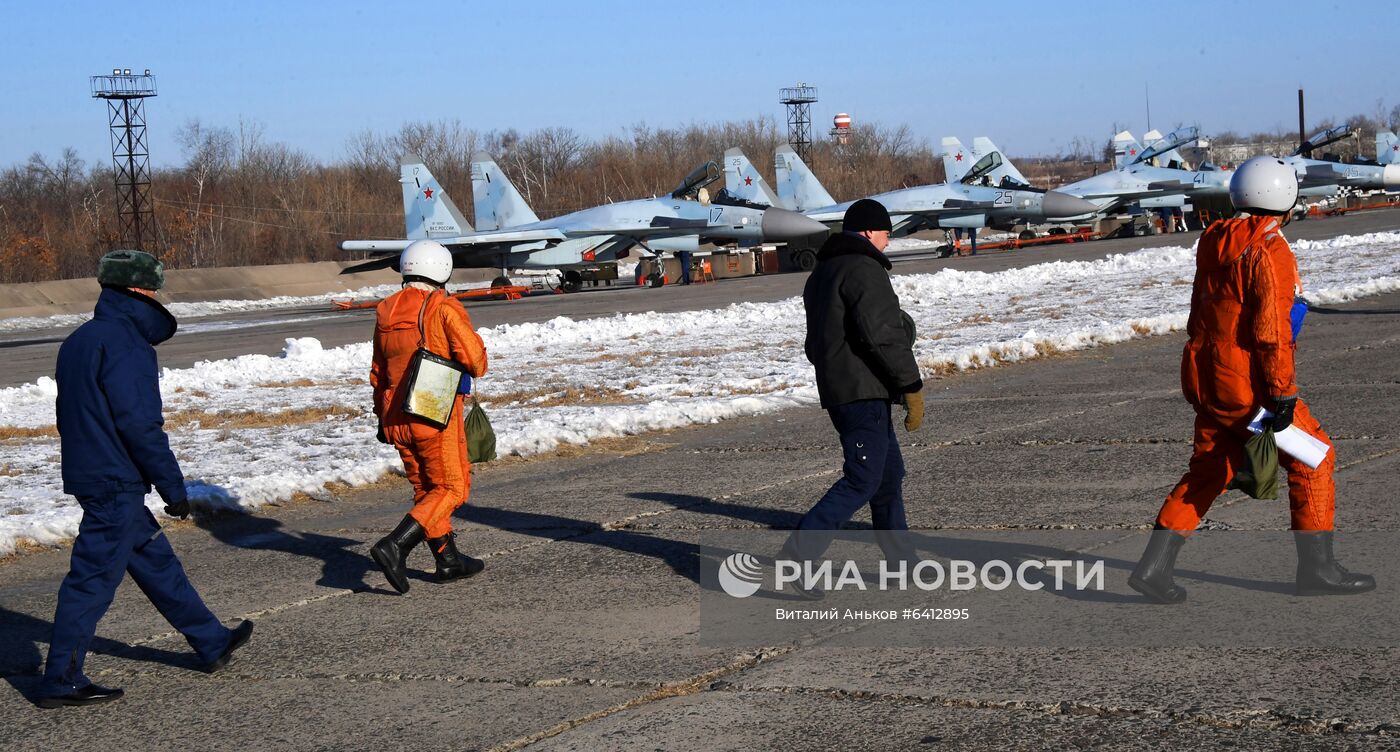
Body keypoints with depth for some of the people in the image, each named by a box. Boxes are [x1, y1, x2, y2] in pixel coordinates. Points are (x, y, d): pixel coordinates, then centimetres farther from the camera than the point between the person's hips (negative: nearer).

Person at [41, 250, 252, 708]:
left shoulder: (80, 341, 13)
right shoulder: (123, 344, -17)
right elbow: (140, 424, -21)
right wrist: (173, 488, -14)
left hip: (90, 477, 10)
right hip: (116, 483, -10)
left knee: (156, 561, 17)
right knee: (93, 580, -3)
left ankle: (212, 644, 29)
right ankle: (61, 682, 3)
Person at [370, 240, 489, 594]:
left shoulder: (386, 312, 9)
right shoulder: (444, 308, -11)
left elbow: (378, 374, 17)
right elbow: (474, 360, -17)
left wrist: (382, 415, 27)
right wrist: (474, 368, 7)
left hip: (397, 418, 7)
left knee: (426, 489, 18)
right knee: (451, 488, 1)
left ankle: (448, 560, 25)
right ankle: (395, 546, -15)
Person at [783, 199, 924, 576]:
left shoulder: (821, 272, 20)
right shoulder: (864, 270, -12)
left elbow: (817, 342, 24)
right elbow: (883, 334, -21)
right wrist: (912, 388, -17)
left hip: (836, 390, 10)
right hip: (864, 392, -10)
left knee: (889, 474, 17)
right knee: (862, 481, -10)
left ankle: (899, 559, 21)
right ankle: (796, 556, -18)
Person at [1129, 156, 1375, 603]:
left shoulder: (1215, 244, 10)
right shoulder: (1271, 252, -16)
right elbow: (1271, 331, -20)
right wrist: (1282, 394, -18)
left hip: (1205, 377, 8)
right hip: (1247, 385, -8)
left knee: (1208, 471, 16)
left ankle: (1153, 567, 9)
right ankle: (1316, 569, 10)